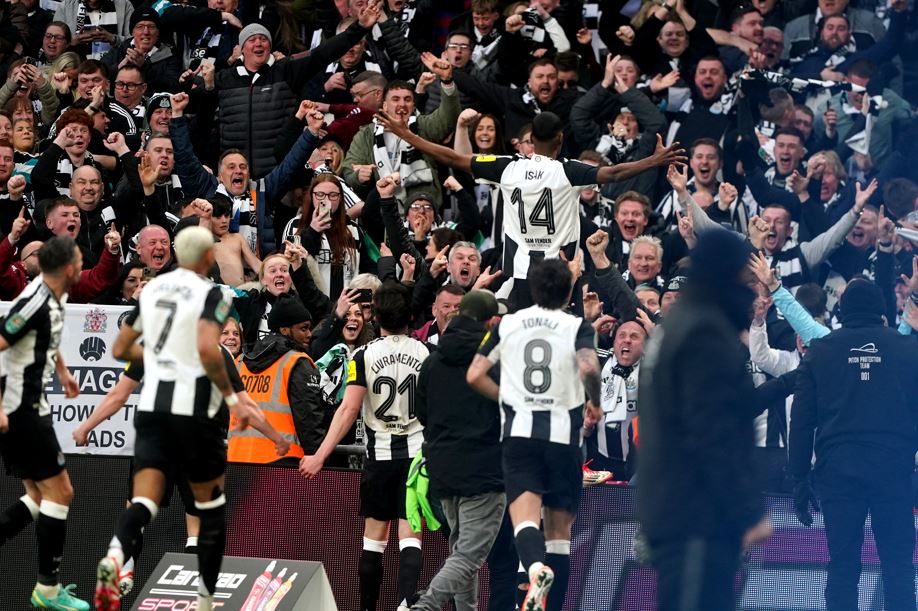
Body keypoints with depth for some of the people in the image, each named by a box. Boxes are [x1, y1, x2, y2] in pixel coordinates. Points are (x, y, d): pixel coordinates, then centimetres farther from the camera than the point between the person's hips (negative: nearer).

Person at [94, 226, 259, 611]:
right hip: (193, 406, -4)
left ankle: (115, 555, -37)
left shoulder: (152, 289, 11)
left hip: (151, 405, 4)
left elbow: (120, 350, 17)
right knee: (211, 505, 14)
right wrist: (232, 397, -12)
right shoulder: (208, 293, -7)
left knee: (145, 500, -4)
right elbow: (208, 349, -23)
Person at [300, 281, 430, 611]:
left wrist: (319, 456, -12)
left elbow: (348, 410, -12)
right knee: (409, 536, -4)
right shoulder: (426, 353, -1)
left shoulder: (364, 355, -6)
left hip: (380, 454, -1)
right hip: (417, 451, 1)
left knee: (374, 536, 11)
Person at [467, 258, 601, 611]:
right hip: (563, 431, -1)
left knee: (525, 518, -13)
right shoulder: (577, 326, 1)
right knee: (559, 529, 10)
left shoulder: (507, 324, 9)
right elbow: (588, 368, -18)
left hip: (519, 429, 1)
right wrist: (595, 403, 2)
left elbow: (475, 376, 6)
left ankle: (536, 567, -45)